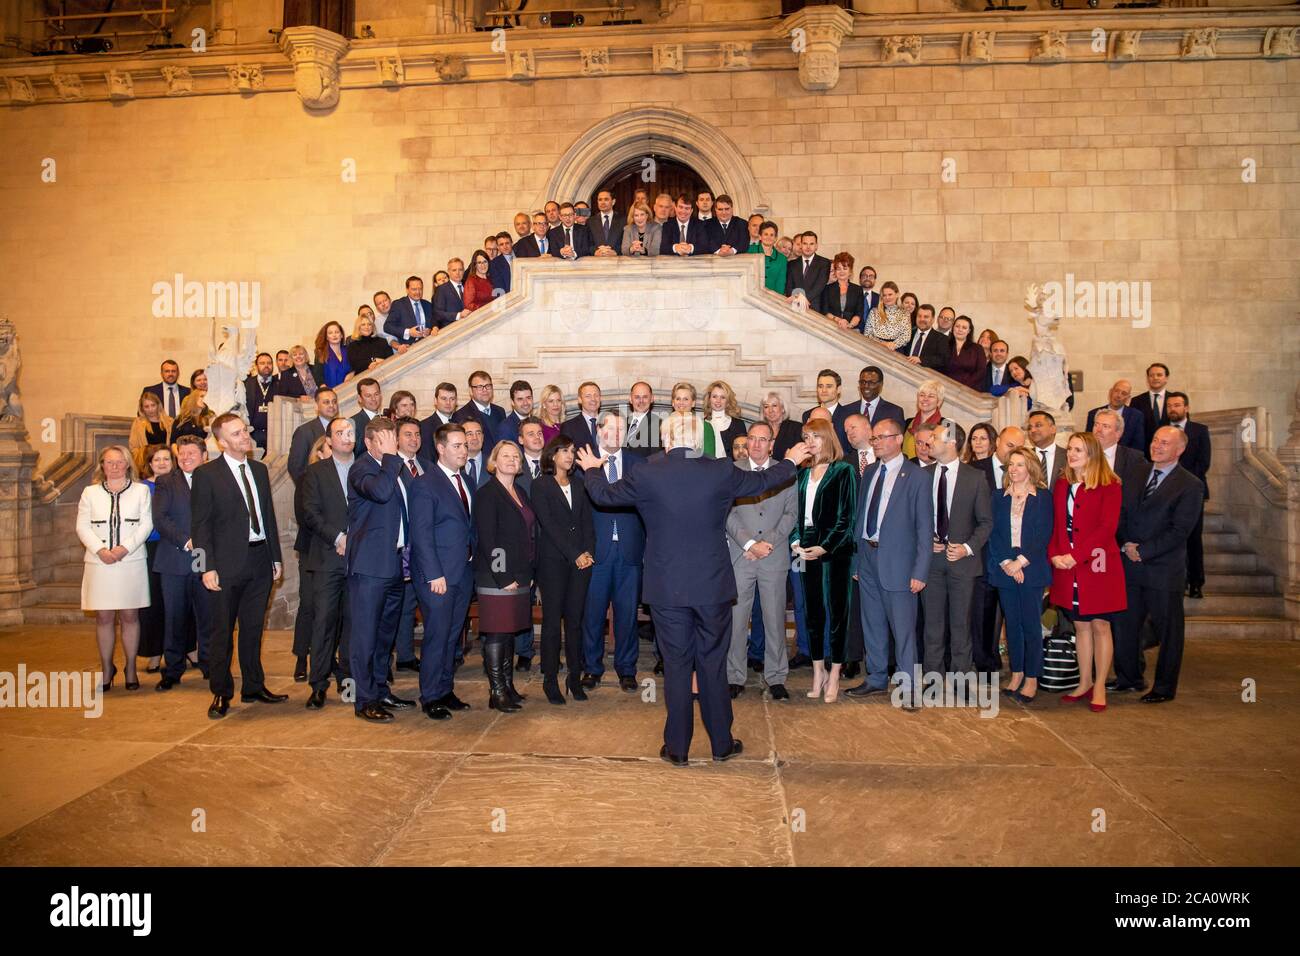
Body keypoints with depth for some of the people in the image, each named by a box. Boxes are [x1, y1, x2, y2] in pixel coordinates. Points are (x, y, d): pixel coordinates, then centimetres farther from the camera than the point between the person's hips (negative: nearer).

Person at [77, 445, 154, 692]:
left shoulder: (141, 490, 7)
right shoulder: (90, 492, 10)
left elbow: (146, 524, 0)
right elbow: (83, 526, 5)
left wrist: (125, 547, -12)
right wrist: (100, 550, -10)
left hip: (132, 562, -1)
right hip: (99, 563, 1)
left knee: (130, 616, 2)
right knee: (104, 617, 3)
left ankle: (131, 668, 11)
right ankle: (107, 669, 13)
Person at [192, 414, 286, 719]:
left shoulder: (259, 470, 13)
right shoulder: (206, 474, -4)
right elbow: (200, 524, -7)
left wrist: (276, 557, 11)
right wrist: (208, 566, -13)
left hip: (260, 560, 5)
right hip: (228, 563, -5)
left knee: (253, 629, 13)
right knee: (222, 631, 4)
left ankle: (253, 687, 24)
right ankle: (221, 694, 15)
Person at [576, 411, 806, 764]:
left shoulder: (647, 474, -8)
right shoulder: (720, 471, -5)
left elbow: (604, 495, 5)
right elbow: (762, 481, 12)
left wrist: (593, 470, 27)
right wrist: (790, 462, 32)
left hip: (667, 589, -1)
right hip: (713, 587, 1)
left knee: (676, 666, 8)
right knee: (713, 663, 12)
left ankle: (677, 747, 16)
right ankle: (722, 743, 23)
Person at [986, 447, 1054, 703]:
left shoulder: (1043, 497, 1)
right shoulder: (999, 497, 9)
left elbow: (1043, 535, -6)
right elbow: (993, 533, 3)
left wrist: (1021, 562, -14)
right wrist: (1006, 562, -9)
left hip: (1031, 569, -3)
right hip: (1004, 568, 3)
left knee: (1031, 624, -1)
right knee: (1012, 623, 9)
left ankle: (1032, 679, 6)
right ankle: (1016, 674, 18)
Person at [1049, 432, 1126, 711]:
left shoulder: (1109, 486, -5)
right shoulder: (1062, 486, 12)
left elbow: (1107, 527, -13)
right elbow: (1054, 525, 11)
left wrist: (1075, 556, -18)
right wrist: (1054, 555, -6)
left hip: (1098, 565, -5)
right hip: (1067, 567, 5)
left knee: (1100, 626, 1)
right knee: (1080, 625, 12)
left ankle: (1099, 688, 10)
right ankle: (1084, 683, 21)